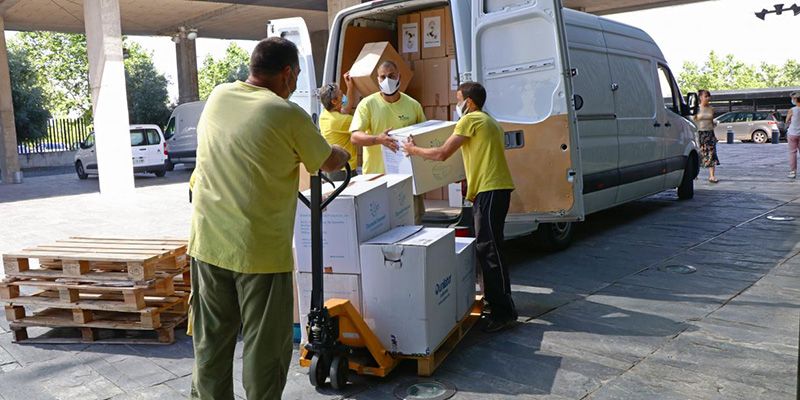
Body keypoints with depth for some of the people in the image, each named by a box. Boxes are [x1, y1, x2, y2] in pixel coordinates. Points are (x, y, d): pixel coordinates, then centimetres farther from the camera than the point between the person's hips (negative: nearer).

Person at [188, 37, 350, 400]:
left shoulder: (217, 97, 6)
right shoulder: (287, 114, -11)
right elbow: (329, 162, 3)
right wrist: (342, 153, 27)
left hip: (207, 243, 6)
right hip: (259, 250, -6)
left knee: (211, 342, 16)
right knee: (265, 346, 8)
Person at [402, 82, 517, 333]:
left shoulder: (470, 119, -6)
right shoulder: (487, 121, 25)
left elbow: (442, 154, -9)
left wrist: (413, 150, 5)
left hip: (490, 190, -10)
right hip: (490, 189, 10)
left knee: (489, 249, -10)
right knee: (486, 248, 14)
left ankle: (504, 312, -8)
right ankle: (495, 301, 22)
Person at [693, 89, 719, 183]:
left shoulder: (711, 109, 9)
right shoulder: (697, 109, -1)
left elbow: (712, 122, 19)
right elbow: (693, 121, -2)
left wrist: (714, 123, 1)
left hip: (709, 133, 3)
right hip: (699, 133, -3)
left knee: (711, 154, -7)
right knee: (698, 154, 4)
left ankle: (712, 176, -9)